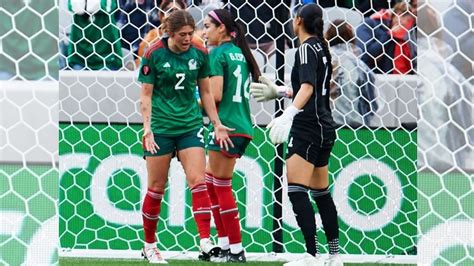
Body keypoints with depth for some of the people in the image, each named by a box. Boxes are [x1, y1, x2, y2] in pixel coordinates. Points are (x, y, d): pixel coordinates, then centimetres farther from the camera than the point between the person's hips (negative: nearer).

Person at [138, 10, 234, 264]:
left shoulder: (199, 54, 1)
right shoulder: (153, 55, -9)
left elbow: (205, 93, 12)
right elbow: (145, 95, -6)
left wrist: (217, 124, 9)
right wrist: (147, 128, -14)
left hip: (190, 125, 3)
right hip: (161, 126, -3)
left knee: (198, 181, -11)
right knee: (156, 187, 4)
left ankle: (205, 242, -17)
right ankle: (149, 245, 17)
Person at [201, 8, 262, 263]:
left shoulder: (218, 54, -10)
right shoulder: (240, 53, 15)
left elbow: (215, 95, -16)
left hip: (225, 126, -8)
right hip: (242, 125, 8)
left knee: (221, 187, -2)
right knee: (211, 182, 15)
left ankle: (235, 250, -2)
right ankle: (224, 243, 13)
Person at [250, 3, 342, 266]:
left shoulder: (306, 49, -11)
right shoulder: (321, 48, 15)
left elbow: (307, 87, -26)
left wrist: (288, 114, -39)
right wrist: (277, 91, 37)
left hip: (308, 127, -10)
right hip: (324, 127, 10)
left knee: (296, 190, -15)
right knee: (321, 192, 16)